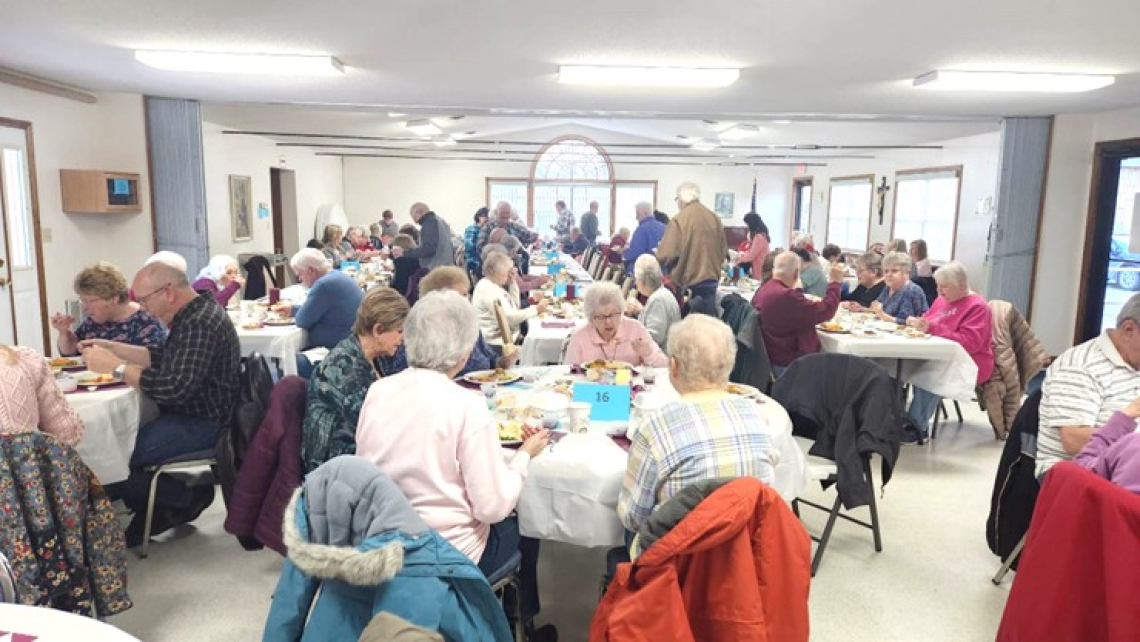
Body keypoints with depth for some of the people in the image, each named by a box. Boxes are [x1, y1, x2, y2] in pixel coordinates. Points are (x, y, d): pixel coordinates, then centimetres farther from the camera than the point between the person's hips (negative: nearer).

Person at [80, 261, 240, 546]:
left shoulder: (200, 324, -23)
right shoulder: (192, 314, 10)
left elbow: (173, 388, -29)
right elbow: (160, 357, 22)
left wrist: (115, 367, -20)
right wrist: (111, 347, 13)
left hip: (201, 424, -11)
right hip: (188, 414, 11)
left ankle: (187, 498, 3)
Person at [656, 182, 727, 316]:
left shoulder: (679, 220, -12)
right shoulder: (715, 218, 4)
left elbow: (666, 256, -15)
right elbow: (723, 252, 11)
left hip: (688, 284, -5)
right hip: (712, 281, 5)